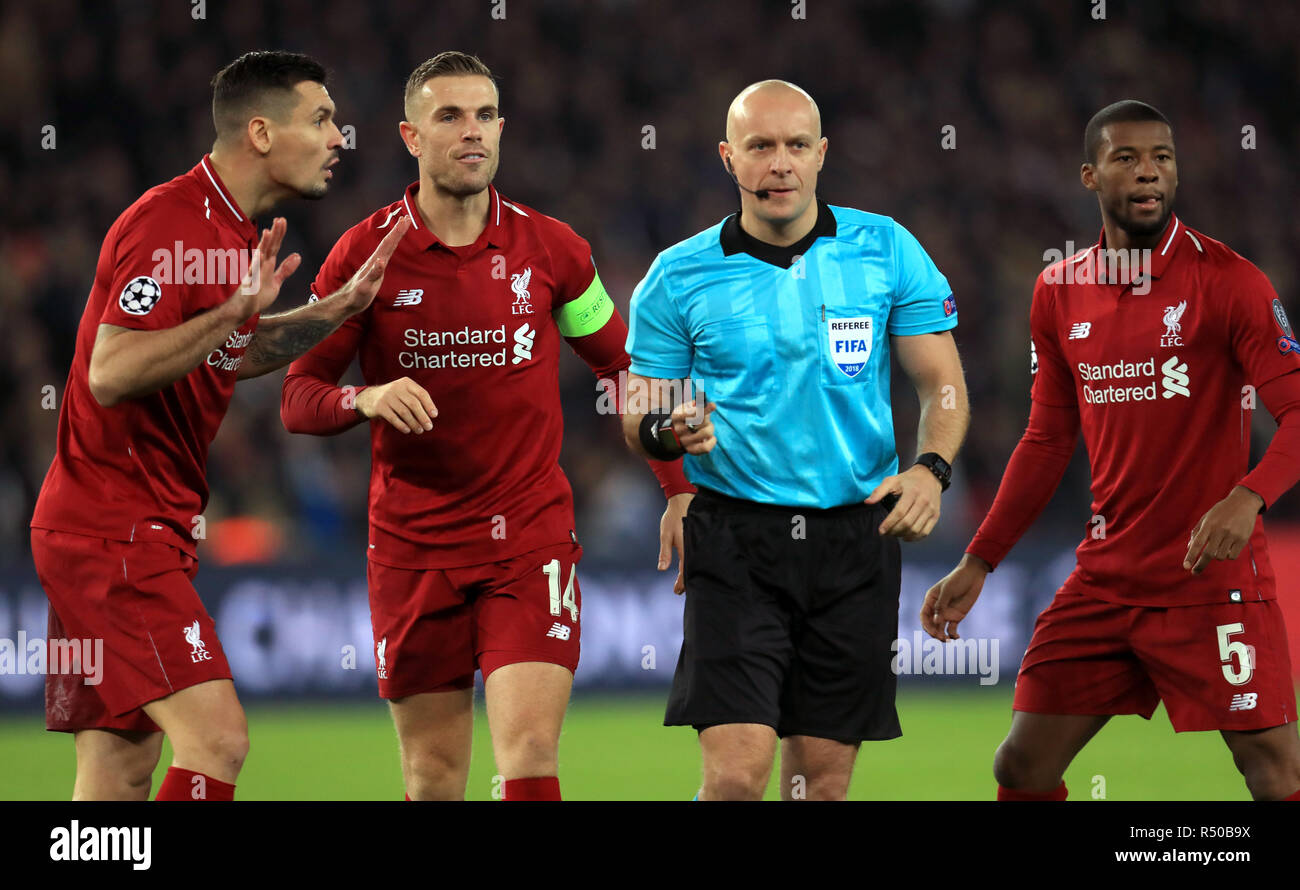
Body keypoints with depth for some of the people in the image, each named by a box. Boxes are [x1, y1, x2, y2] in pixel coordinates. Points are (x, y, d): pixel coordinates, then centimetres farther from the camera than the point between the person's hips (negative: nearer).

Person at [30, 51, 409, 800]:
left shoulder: (234, 231, 14)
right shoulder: (169, 225, -17)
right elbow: (110, 374, -25)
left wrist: (340, 309, 18)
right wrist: (236, 308, -30)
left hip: (150, 532, 10)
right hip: (114, 531, -10)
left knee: (118, 780, 7)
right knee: (218, 739, -18)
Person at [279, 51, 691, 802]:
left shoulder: (551, 249, 1)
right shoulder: (366, 254, -3)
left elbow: (624, 367, 13)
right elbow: (299, 396, -1)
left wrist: (679, 489, 5)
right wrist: (367, 398, -23)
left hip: (532, 536, 0)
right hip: (413, 550, 0)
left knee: (531, 755, -15)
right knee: (434, 780, 4)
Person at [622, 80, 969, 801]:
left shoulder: (887, 251, 3)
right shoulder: (678, 278, 1)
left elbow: (941, 382, 6)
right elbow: (638, 420, 7)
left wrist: (930, 469, -14)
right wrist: (667, 432, -17)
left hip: (854, 539, 2)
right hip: (734, 540, -2)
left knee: (823, 779, 4)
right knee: (738, 769, -16)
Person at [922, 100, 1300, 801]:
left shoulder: (1228, 282, -7)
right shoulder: (1059, 293, 9)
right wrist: (977, 564, 15)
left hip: (1213, 579, -5)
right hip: (1104, 578, 5)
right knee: (1022, 769, 4)